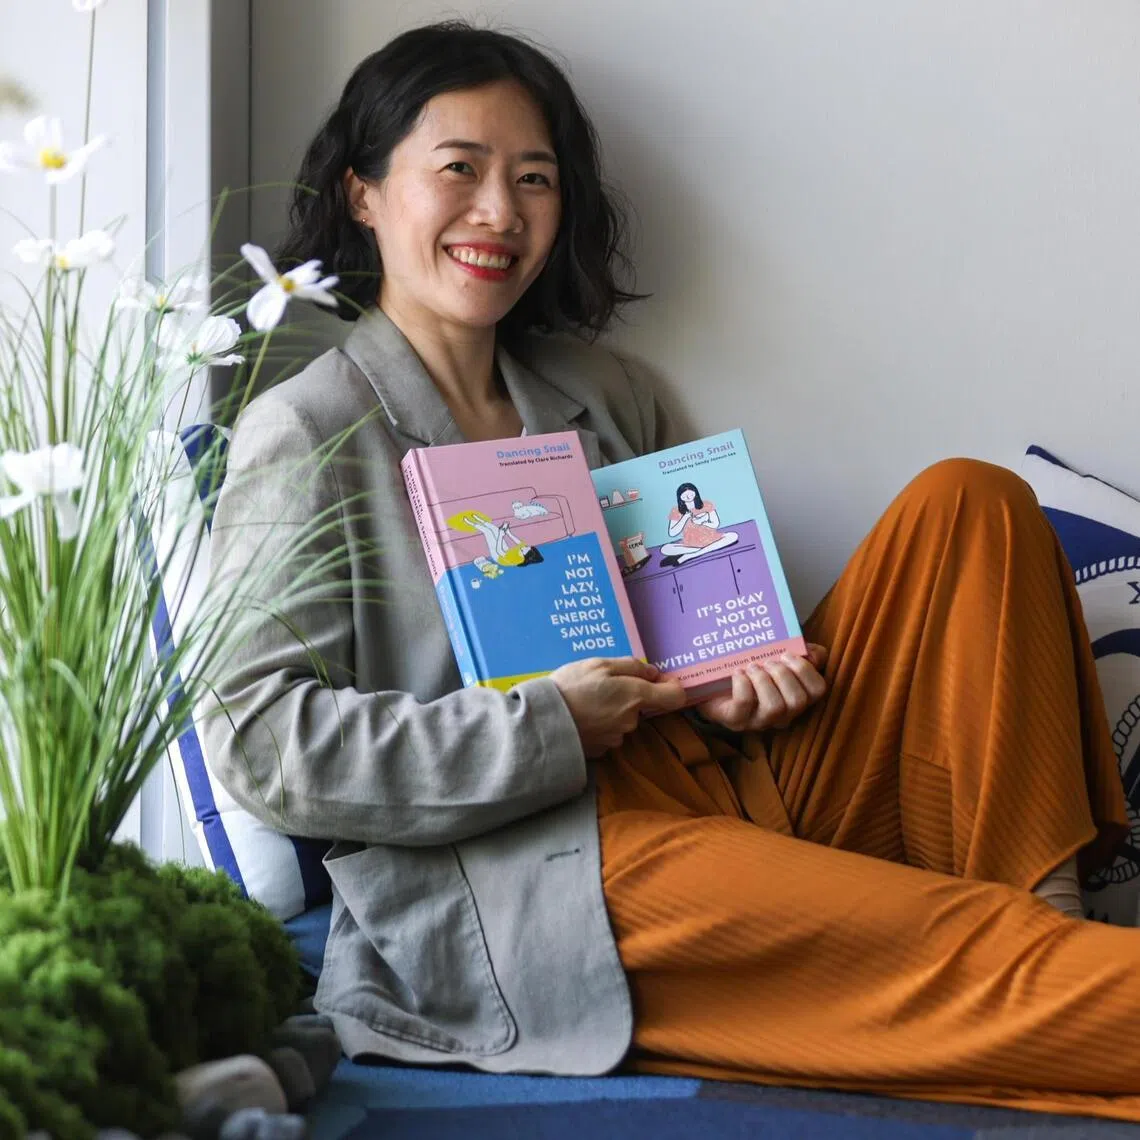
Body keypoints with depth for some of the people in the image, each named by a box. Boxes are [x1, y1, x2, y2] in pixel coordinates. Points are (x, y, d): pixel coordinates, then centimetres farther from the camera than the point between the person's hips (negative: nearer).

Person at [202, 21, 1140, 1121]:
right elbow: (255, 739, -10)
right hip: (525, 873, -7)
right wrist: (547, 729, -15)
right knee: (951, 940, -29)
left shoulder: (601, 393, 20)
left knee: (970, 501, -5)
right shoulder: (303, 435, 0)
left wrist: (729, 683, 3)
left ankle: (1033, 914, -17)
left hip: (729, 788, 8)